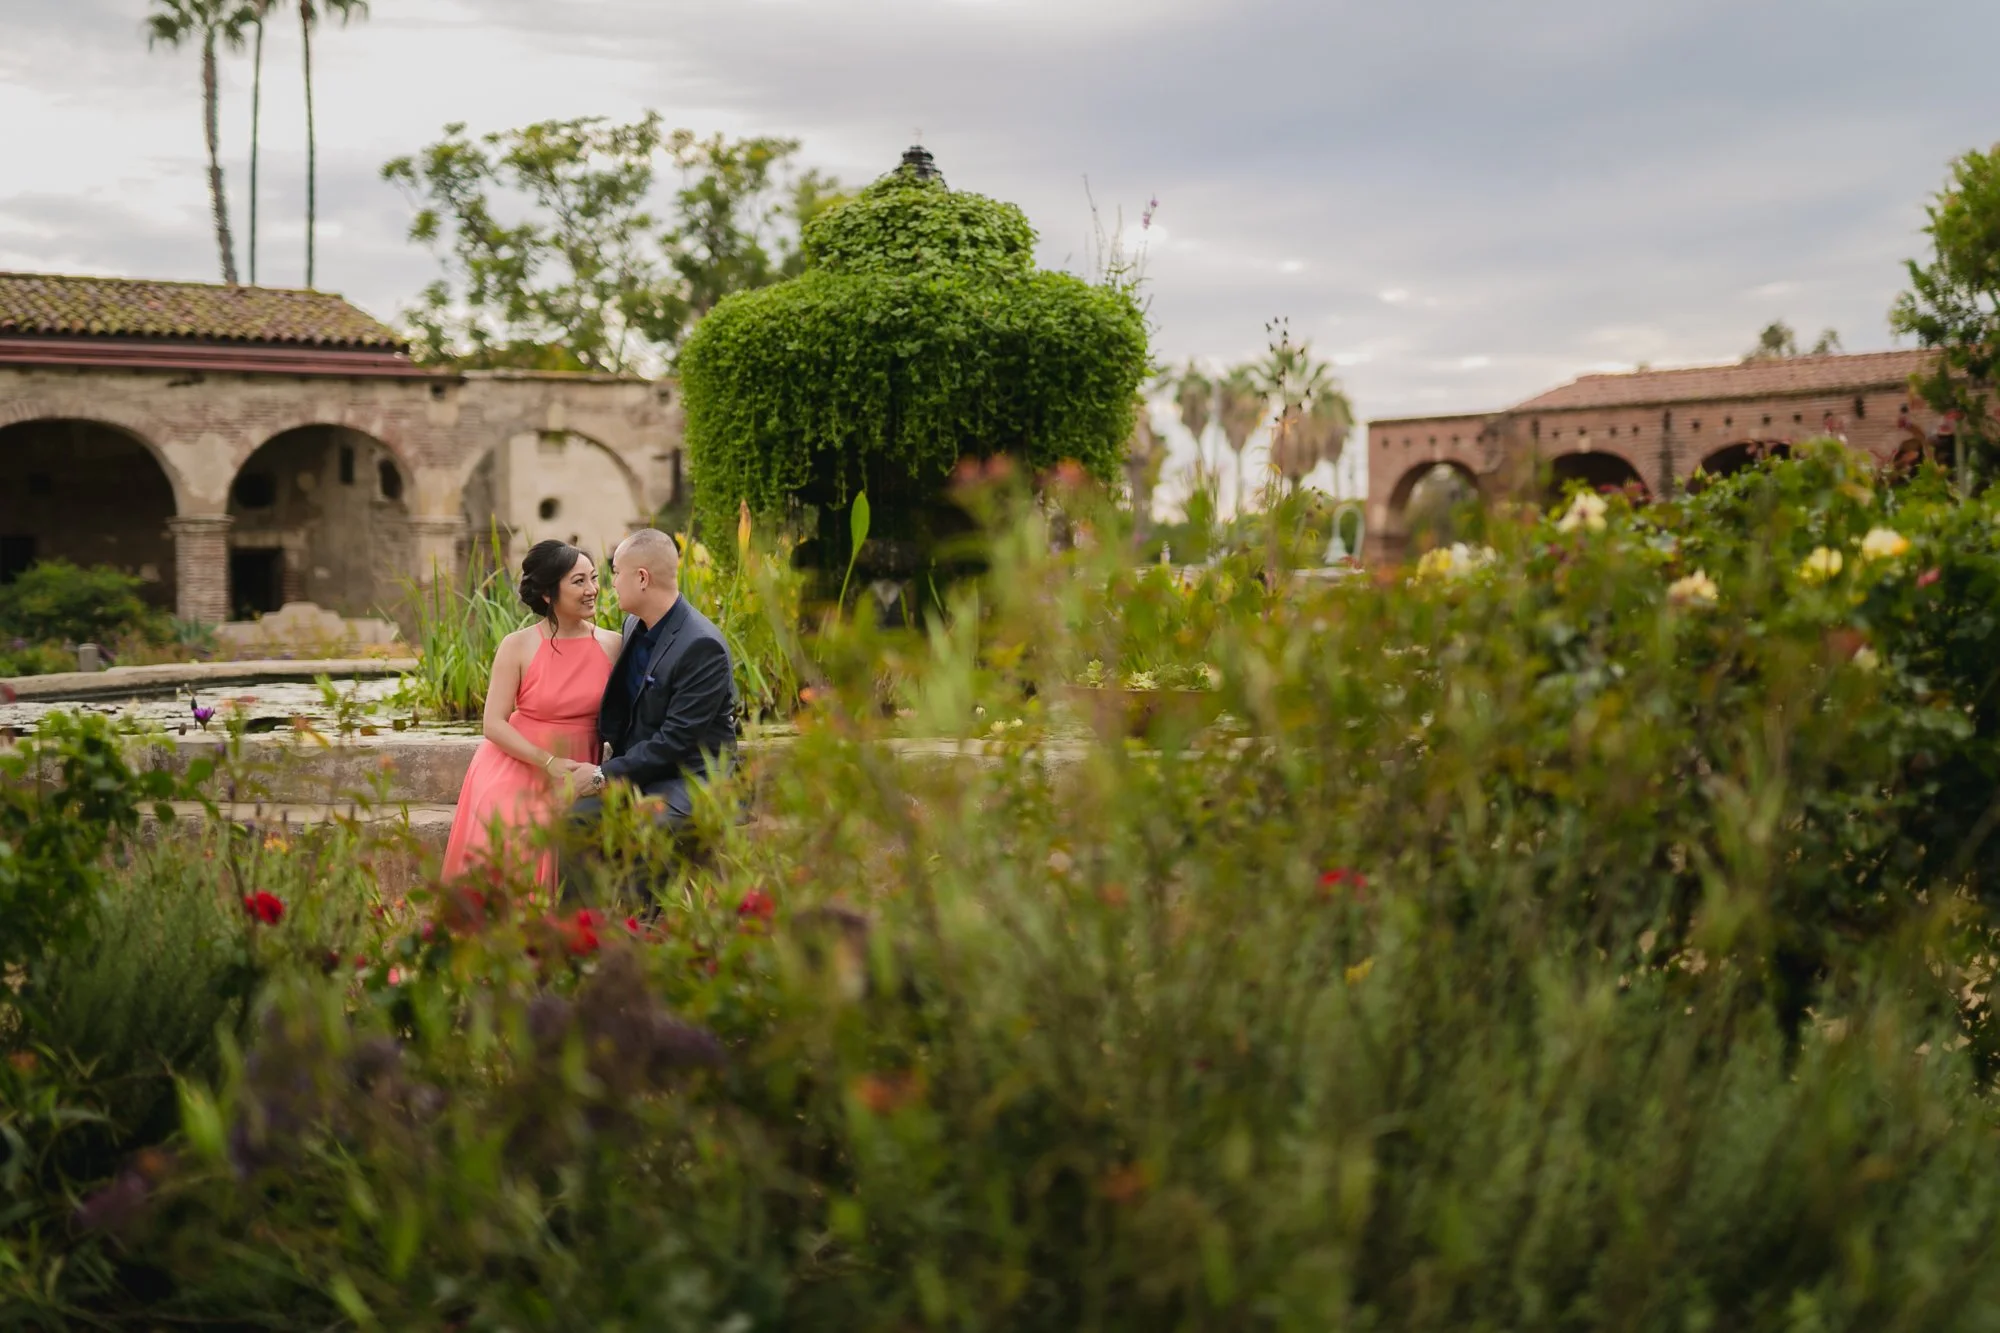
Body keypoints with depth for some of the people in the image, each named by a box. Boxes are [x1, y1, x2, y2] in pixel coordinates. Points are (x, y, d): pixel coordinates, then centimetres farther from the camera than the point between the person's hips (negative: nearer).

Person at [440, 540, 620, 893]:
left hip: (576, 777, 2)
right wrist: (551, 763, -19)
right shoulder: (518, 647, -8)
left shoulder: (612, 645, -1)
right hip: (517, 770, -2)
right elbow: (494, 725, -10)